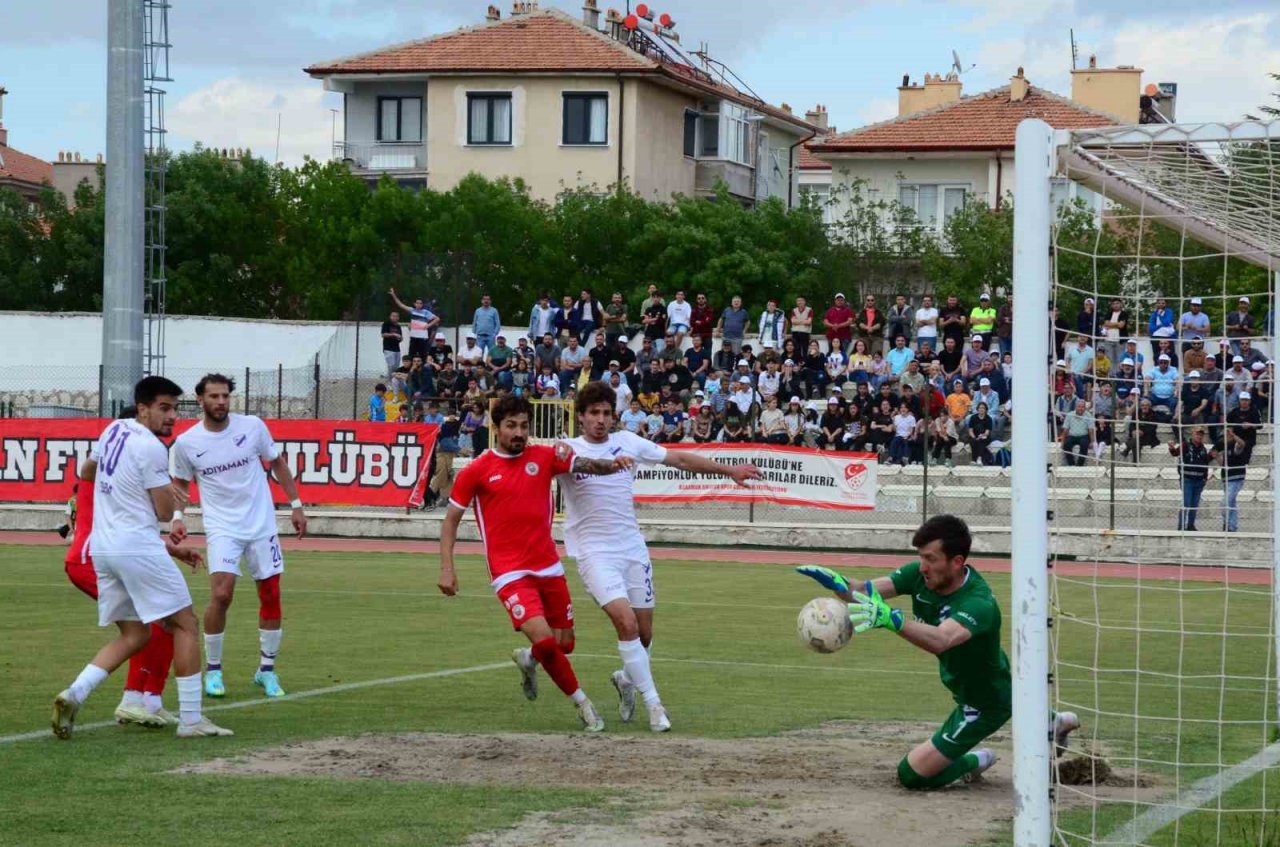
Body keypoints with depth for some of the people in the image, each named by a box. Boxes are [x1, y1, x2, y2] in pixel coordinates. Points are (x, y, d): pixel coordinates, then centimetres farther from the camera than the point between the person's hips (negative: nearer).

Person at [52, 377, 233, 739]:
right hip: (138, 547, -8)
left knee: (134, 635, 14)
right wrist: (168, 485, 11)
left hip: (101, 547, 8)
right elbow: (165, 512, -9)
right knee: (185, 625, 1)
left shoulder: (114, 429, 13)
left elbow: (88, 472, 32)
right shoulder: (152, 448, -12)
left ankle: (74, 694, -5)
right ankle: (191, 719, -1)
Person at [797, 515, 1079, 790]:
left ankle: (975, 763, 14)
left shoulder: (979, 604, -38)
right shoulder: (921, 575, -17)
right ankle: (1054, 723, 58)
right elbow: (869, 592, -28)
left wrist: (890, 619, -72)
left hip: (986, 703, -8)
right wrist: (840, 584, -50)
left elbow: (940, 640, -57)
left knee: (911, 775, -7)